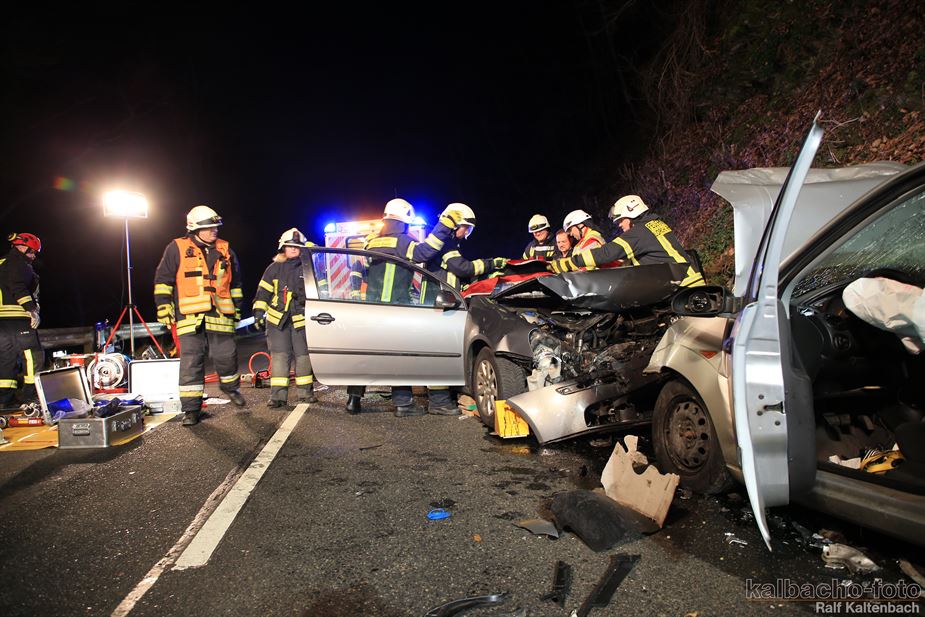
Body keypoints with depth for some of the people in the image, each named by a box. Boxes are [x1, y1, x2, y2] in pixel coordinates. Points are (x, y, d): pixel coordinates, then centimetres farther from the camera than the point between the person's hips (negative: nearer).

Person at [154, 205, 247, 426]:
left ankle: (230, 386, 36)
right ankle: (191, 408, 6)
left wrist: (237, 307, 19)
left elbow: (235, 282, 21)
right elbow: (163, 279, 6)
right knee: (191, 362, -1)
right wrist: (164, 305, 0)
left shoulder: (225, 250, 13)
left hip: (220, 316, 3)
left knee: (226, 356, 6)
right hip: (190, 316, -2)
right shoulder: (177, 248, 4)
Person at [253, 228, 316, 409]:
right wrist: (259, 311, 1)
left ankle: (305, 392, 19)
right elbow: (263, 291, 9)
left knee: (303, 355, 5)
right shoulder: (274, 268, 7)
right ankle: (278, 395, -1)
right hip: (277, 319, 1)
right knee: (279, 356, -2)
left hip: (302, 319, 0)